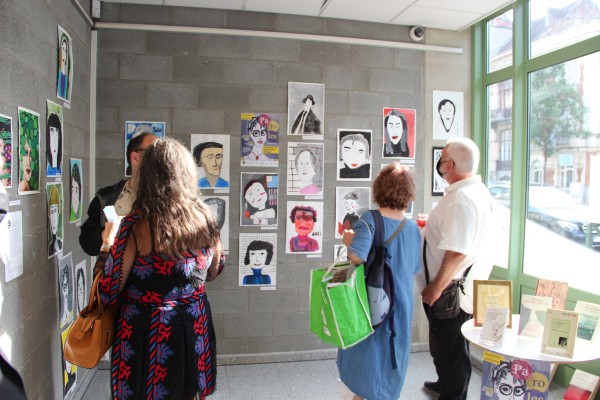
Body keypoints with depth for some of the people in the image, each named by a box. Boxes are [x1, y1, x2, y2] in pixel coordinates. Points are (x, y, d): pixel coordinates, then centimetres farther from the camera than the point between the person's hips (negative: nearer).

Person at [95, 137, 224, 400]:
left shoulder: (135, 226, -20)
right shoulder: (205, 220, -9)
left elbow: (107, 293, -13)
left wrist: (107, 245, -2)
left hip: (146, 332, -3)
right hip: (193, 328, 4)